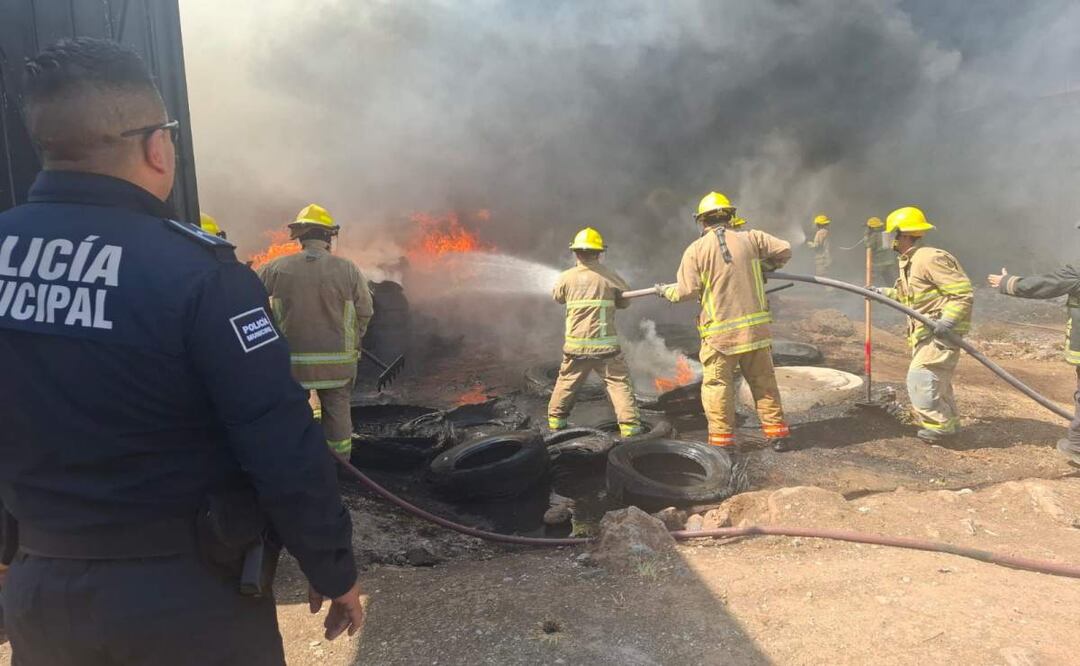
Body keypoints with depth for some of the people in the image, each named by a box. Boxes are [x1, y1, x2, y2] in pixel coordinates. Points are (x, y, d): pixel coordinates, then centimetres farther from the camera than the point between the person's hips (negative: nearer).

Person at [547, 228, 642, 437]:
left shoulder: (566, 277, -2)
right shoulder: (610, 276, -5)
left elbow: (557, 297, 17)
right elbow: (624, 302, 9)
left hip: (576, 346, 2)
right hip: (606, 346, -2)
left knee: (567, 381, 19)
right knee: (619, 383, 3)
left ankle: (556, 418, 31)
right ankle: (629, 424, -4)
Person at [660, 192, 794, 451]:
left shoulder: (696, 250, -6)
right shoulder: (750, 239, 3)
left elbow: (687, 291, -10)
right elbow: (785, 249, 7)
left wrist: (666, 291, 9)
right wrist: (766, 266, 24)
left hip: (720, 333, -3)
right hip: (756, 328, 3)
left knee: (717, 385, 6)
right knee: (764, 382, 15)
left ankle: (722, 439, 8)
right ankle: (777, 433, 22)